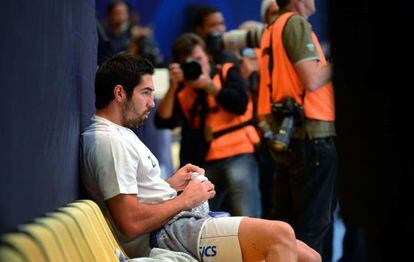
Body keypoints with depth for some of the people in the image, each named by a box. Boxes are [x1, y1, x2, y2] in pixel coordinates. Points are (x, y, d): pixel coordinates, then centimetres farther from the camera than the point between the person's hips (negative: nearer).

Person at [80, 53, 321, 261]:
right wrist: (186, 199, -9)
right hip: (169, 233, -11)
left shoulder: (118, 135, 21)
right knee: (281, 234, -26)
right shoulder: (109, 142, -13)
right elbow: (131, 224, -21)